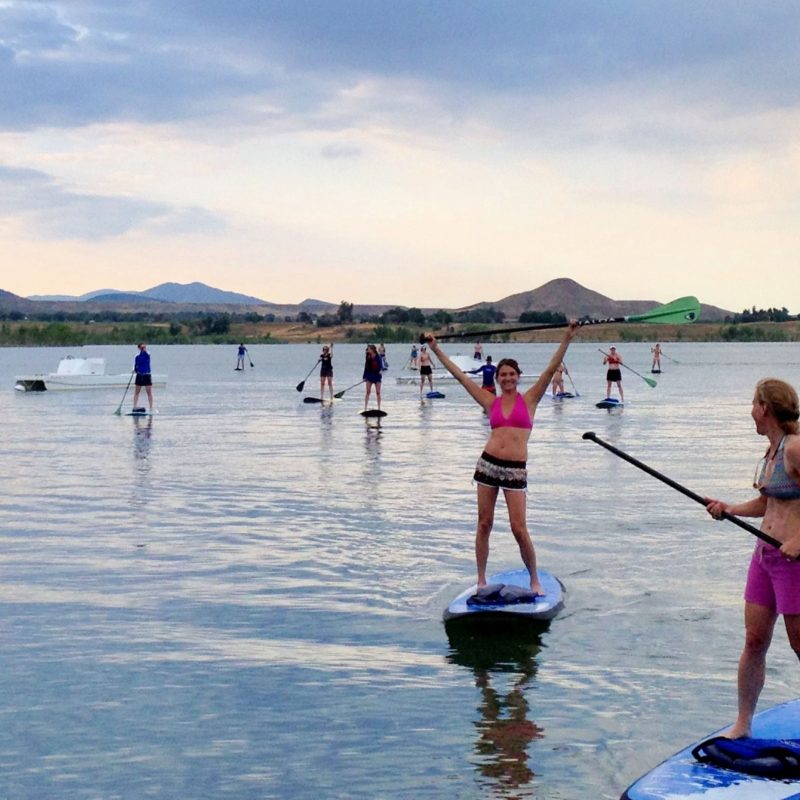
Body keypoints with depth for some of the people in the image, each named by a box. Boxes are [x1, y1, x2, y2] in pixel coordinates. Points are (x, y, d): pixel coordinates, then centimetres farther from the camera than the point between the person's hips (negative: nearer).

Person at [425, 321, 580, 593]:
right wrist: (436, 349, 14)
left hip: (515, 469, -2)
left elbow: (551, 369, -1)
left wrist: (567, 339, -8)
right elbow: (460, 375, 12)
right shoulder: (491, 402, 9)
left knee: (519, 529, -5)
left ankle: (534, 579, 11)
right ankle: (481, 580, 16)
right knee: (484, 524, 6)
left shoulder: (529, 400, 5)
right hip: (488, 463, 2)